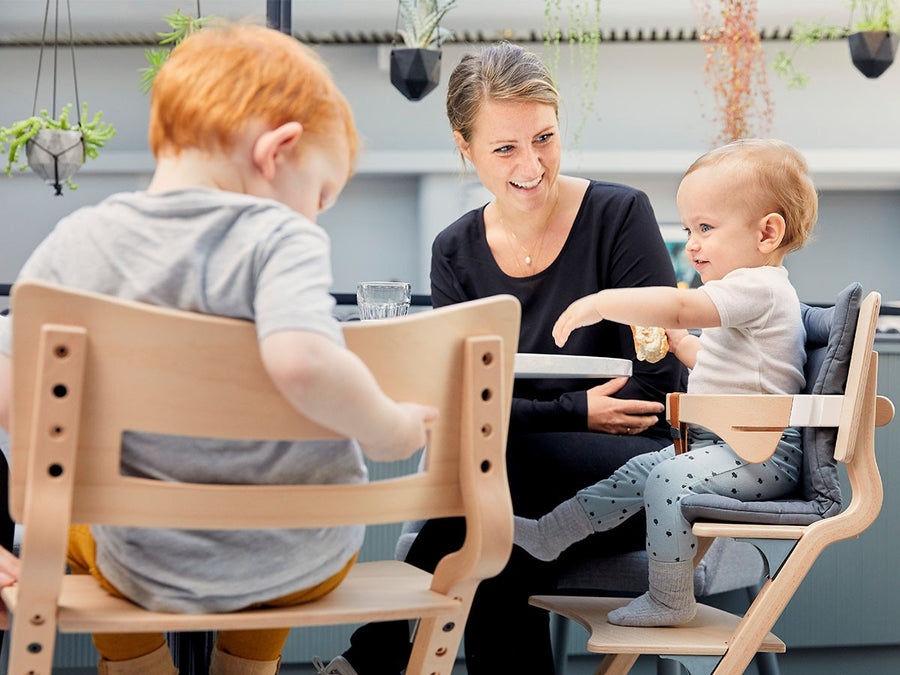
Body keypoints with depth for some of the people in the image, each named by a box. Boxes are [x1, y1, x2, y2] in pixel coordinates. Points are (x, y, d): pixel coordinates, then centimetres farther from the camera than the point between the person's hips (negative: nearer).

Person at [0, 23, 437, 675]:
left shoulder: (73, 244, -7)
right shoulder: (281, 238, -18)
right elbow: (301, 361, -35)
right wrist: (386, 430, -19)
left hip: (151, 572, 1)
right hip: (310, 565, 0)